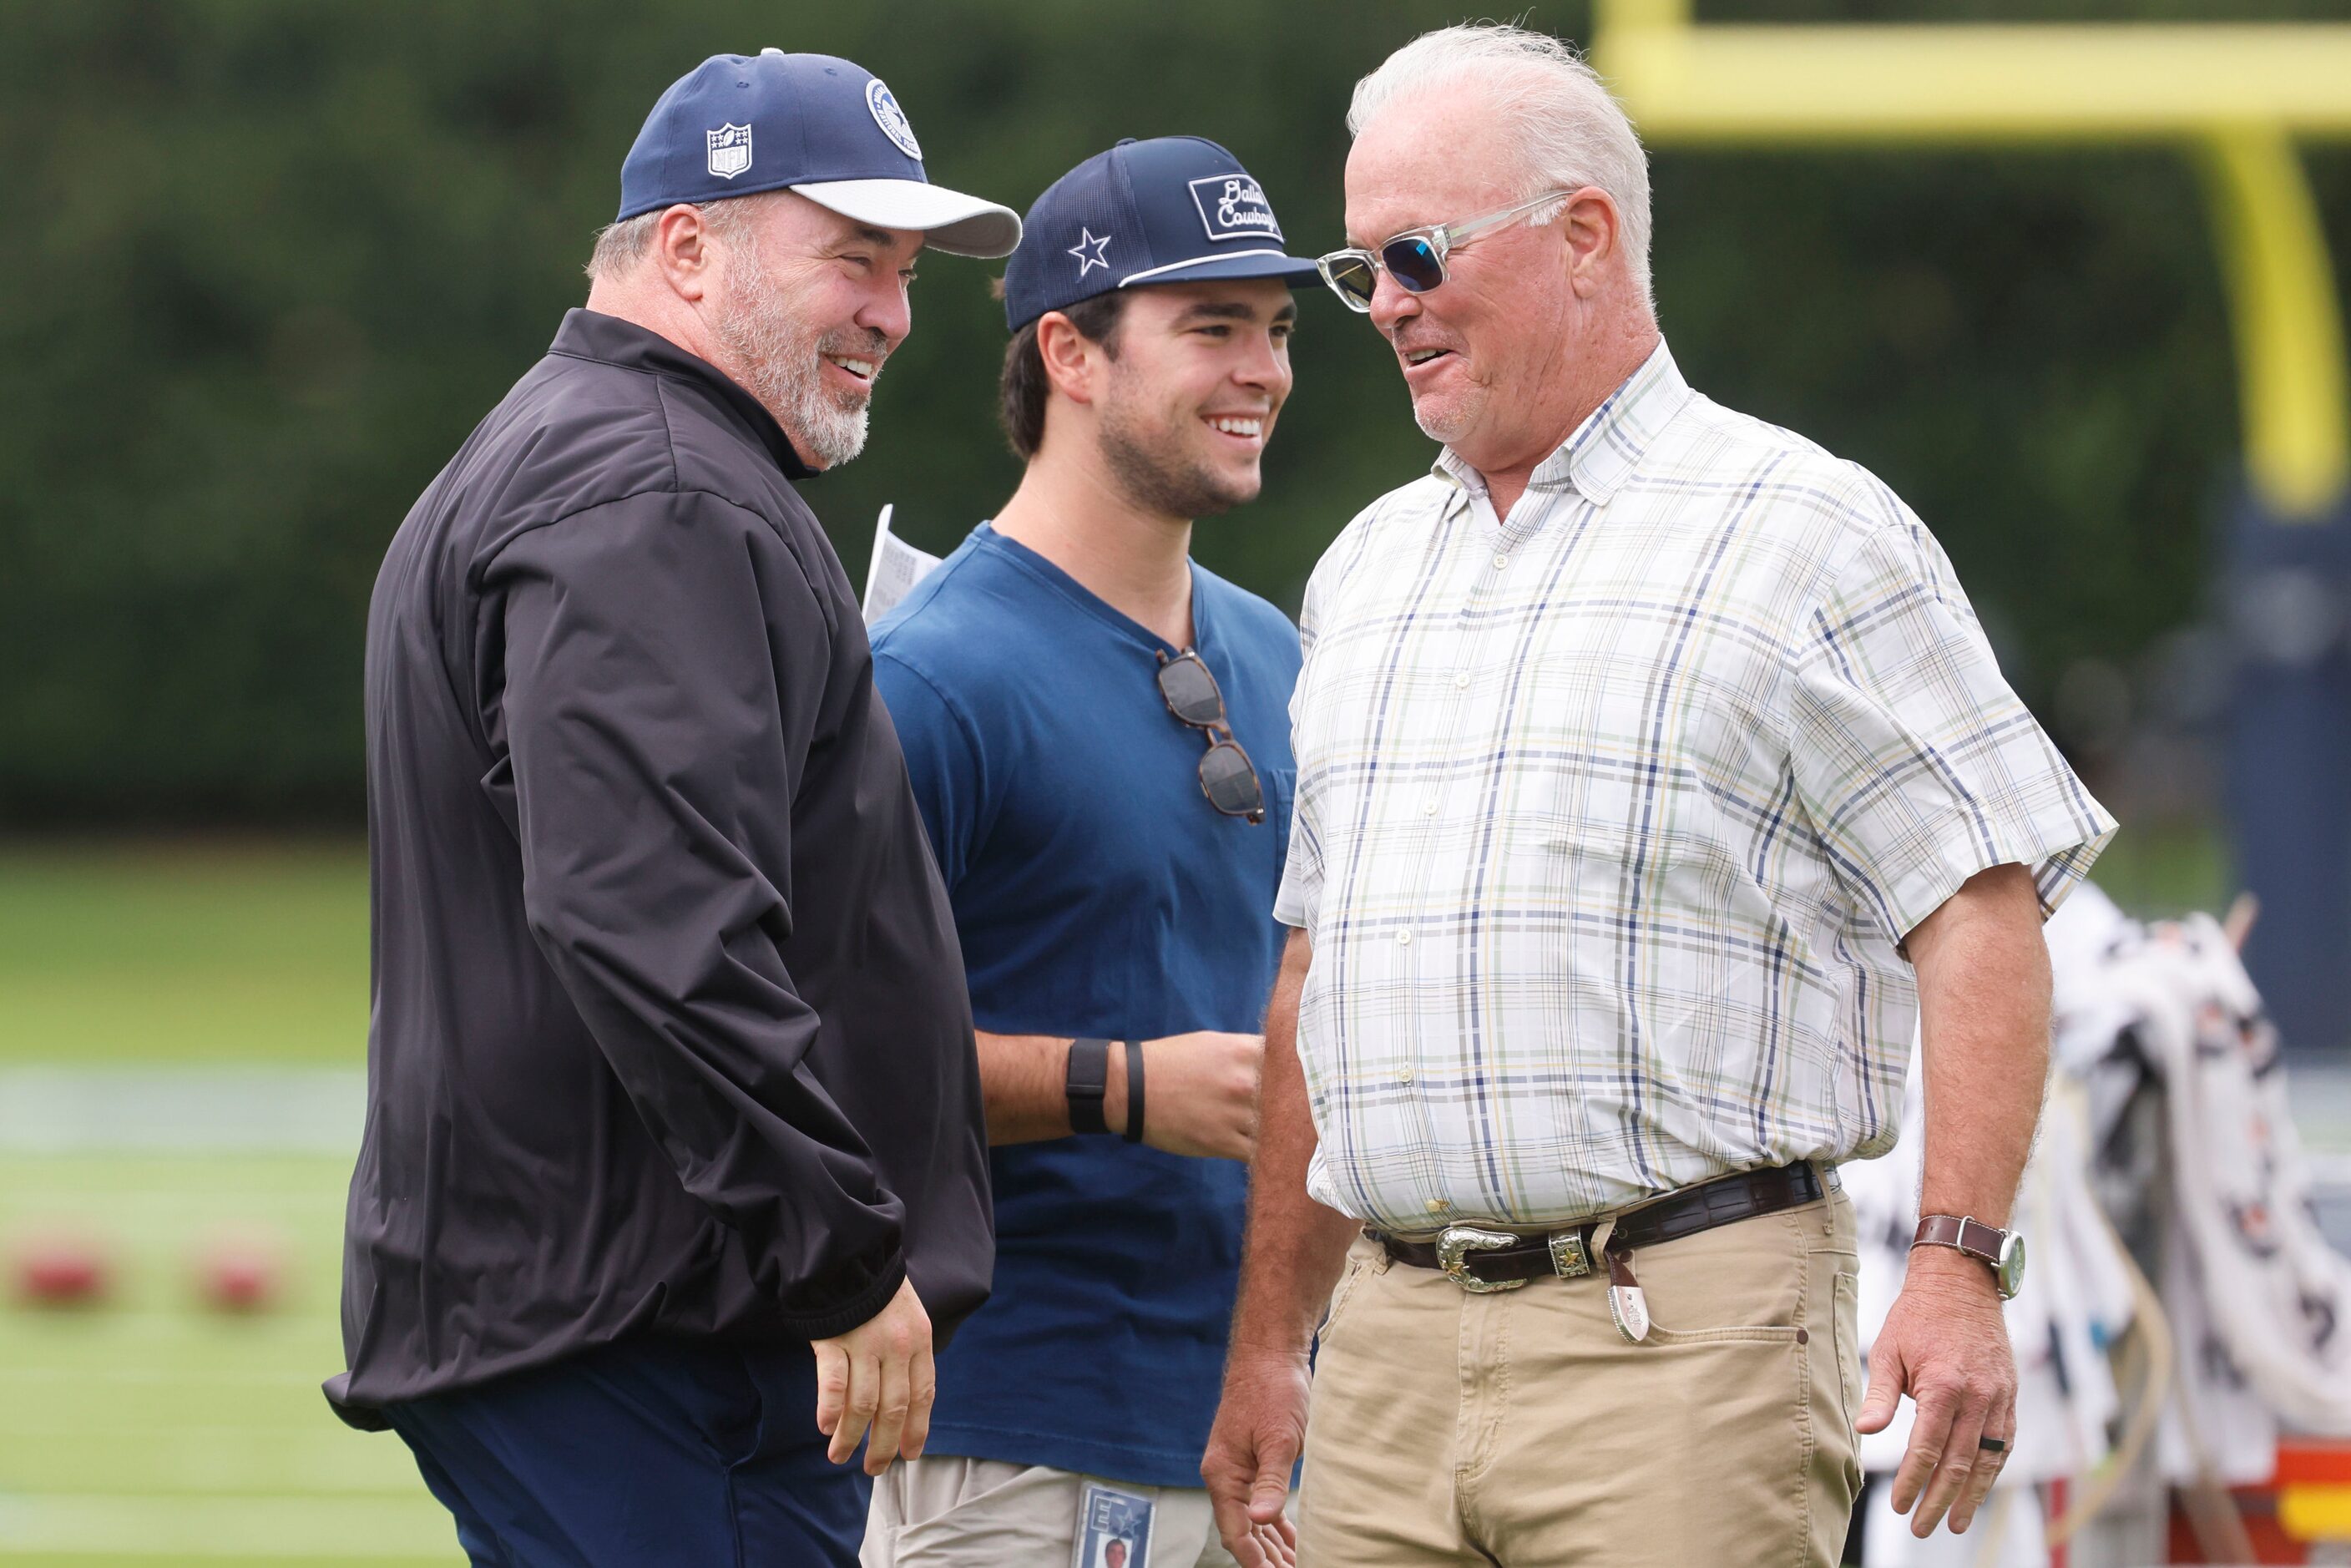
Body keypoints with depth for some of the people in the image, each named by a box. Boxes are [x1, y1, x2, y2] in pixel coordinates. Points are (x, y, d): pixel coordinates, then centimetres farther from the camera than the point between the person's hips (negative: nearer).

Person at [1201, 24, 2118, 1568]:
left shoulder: (1806, 534, 0)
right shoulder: (1367, 568, 20)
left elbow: (1981, 916, -6)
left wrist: (1960, 1271, -17)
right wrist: (1267, 1347, 20)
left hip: (1686, 1339, -6)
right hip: (1391, 1352, 6)